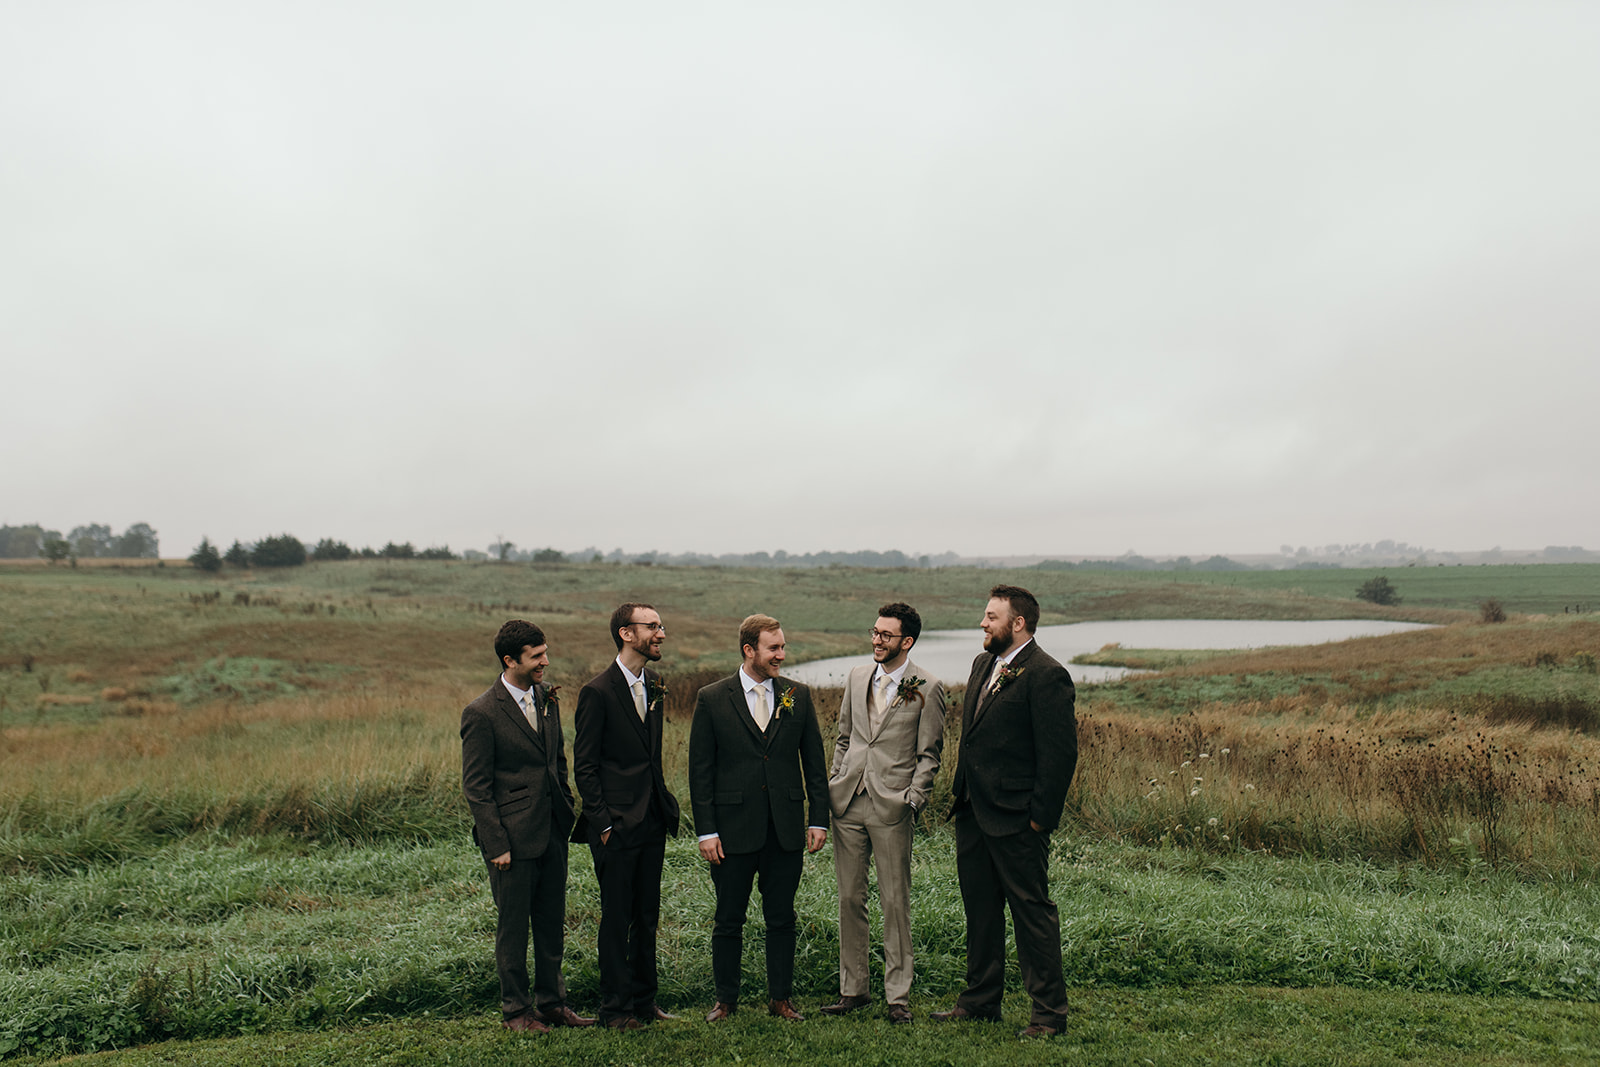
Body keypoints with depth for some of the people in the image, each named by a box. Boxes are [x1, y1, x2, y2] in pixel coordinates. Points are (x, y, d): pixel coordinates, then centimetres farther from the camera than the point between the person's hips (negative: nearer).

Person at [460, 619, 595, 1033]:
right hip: (513, 837, -6)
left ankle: (551, 1002, 30)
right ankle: (515, 1010, 22)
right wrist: (496, 845, -13)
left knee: (552, 922, 15)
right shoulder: (481, 713, -14)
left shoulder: (546, 698, 7)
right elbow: (476, 786, -12)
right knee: (513, 926, 7)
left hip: (552, 833, 7)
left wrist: (567, 810, 12)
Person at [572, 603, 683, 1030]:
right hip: (617, 825, -7)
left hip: (652, 822, 7)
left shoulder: (654, 687, 10)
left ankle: (644, 999, 27)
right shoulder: (597, 692, -12)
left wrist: (665, 808, 12)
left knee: (648, 916, 14)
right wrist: (603, 824, -12)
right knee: (617, 918, 3)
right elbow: (584, 767, -10)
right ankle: (615, 1008, 17)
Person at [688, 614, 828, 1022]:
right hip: (733, 828, -2)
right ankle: (725, 999, 24)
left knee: (782, 918, 11)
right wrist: (706, 830, -6)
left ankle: (781, 997, 25)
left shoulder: (798, 696, 5)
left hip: (786, 830, 2)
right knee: (728, 920, 8)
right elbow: (700, 771, -2)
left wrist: (819, 819, 3)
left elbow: (814, 762, 9)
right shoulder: (712, 699, -2)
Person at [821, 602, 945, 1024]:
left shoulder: (927, 688, -3)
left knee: (894, 902, 1)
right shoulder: (857, 677, 11)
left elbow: (929, 754, -2)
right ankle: (853, 988, 22)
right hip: (848, 802, 5)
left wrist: (914, 798, -11)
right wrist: (835, 782, 11)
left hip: (891, 806, -5)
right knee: (849, 898, 10)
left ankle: (898, 995, 13)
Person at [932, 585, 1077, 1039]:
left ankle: (1049, 1011, 14)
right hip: (972, 813, 9)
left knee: (1033, 912, 2)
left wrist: (1041, 815, -16)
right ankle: (981, 999, 31)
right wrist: (962, 795, 15)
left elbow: (1060, 753, -17)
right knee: (980, 910, 18)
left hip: (1015, 818, -9)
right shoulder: (983, 664, 13)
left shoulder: (1047, 675, -15)